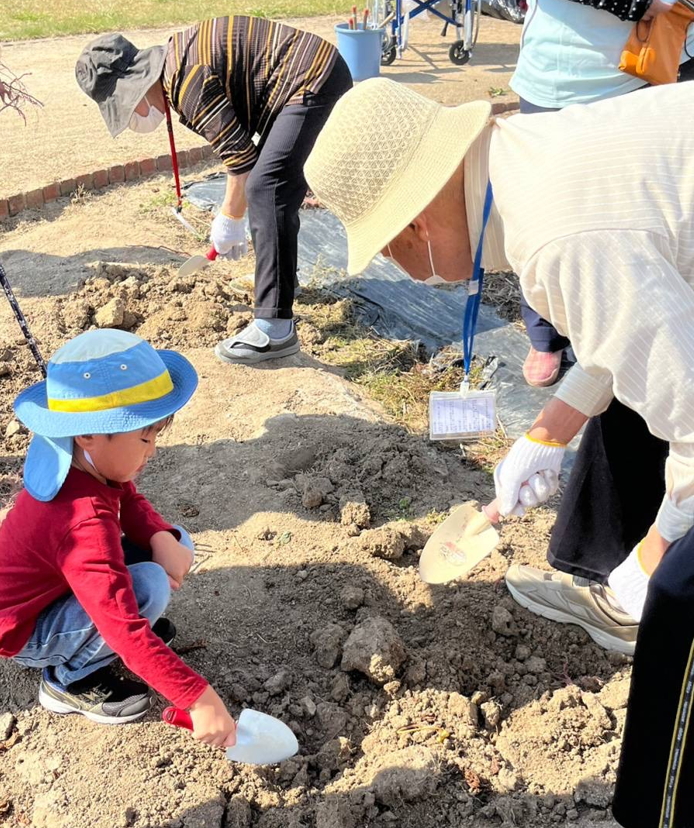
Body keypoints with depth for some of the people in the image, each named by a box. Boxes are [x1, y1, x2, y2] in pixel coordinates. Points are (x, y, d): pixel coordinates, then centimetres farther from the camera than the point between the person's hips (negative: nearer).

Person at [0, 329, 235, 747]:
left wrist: (163, 538, -22)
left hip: (58, 584, 8)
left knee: (177, 544, -5)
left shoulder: (89, 460, -16)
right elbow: (125, 632, -44)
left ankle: (92, 627, 10)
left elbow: (132, 503, 1)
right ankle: (70, 680, -7)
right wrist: (198, 697, -43)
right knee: (150, 587, -31)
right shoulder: (83, 524, -40)